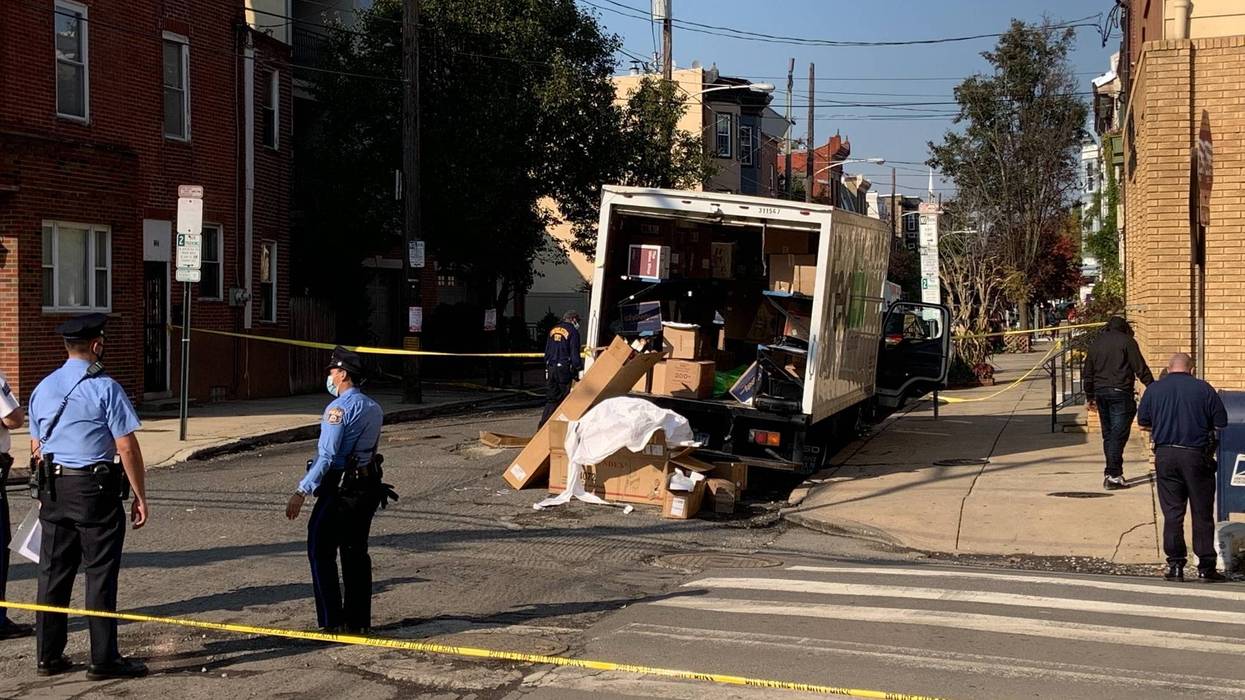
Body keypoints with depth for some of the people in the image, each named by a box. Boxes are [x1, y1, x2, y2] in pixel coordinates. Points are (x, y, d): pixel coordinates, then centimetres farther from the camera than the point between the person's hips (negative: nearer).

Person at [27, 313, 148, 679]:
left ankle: (49, 656, 17)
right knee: (100, 576, 0)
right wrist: (140, 497, -6)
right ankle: (103, 659, 3)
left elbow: (36, 446, 16)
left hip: (53, 489, 6)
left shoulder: (43, 388, 10)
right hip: (95, 488, -6)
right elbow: (127, 448, -13)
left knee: (53, 573, 11)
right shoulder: (105, 388, -11)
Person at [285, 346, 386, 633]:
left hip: (340, 488, -8)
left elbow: (327, 455, -20)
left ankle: (331, 621, -2)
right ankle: (358, 620, 15)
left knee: (321, 552, 0)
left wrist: (302, 492, -20)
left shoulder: (338, 408, -14)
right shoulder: (374, 408, 12)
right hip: (369, 486, 8)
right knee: (356, 553, 13)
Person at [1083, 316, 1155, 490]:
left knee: (1108, 434, 14)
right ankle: (1112, 476, -11)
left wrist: (1089, 396, 26)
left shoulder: (1095, 344, 15)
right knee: (1118, 435, -6)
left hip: (1100, 392, 6)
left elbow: (1087, 374, 18)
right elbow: (1140, 368, -8)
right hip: (1120, 392, -6)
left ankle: (1113, 473, 19)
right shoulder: (1127, 341, -3)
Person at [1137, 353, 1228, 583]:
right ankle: (1206, 567, 7)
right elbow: (1221, 423, 0)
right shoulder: (1204, 389, -4)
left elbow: (1143, 422, 8)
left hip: (1165, 455, 2)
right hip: (1197, 455, -1)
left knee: (1172, 513, 7)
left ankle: (1175, 566, 6)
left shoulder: (1154, 389, 2)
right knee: (1202, 514, 6)